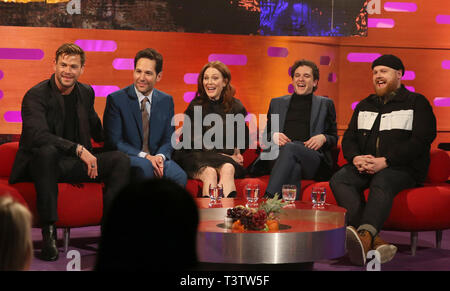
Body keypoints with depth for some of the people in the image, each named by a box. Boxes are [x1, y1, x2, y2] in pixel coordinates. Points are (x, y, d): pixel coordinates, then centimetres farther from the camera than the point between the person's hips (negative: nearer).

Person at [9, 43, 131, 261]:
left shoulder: (86, 93, 9)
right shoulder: (36, 96, -12)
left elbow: (97, 131, 25)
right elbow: (38, 136, -28)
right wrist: (79, 149, -34)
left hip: (74, 163, 6)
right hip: (42, 162, -6)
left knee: (121, 159, -15)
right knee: (47, 151, -40)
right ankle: (49, 232, -37)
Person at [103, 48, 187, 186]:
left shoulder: (166, 101, 11)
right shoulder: (116, 99, -2)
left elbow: (168, 139, 13)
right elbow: (114, 141, -6)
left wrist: (160, 156, -12)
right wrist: (145, 156, -18)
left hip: (156, 157, 3)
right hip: (128, 158, -3)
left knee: (180, 176, -28)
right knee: (145, 166, -37)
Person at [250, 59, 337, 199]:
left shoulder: (325, 104, 26)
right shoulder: (277, 103, 30)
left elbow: (334, 138, 23)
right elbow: (264, 136, 27)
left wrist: (323, 138, -2)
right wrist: (273, 136, 2)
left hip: (312, 159, -2)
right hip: (278, 154, 2)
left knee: (290, 147, -39)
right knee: (294, 168, -39)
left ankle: (268, 198, -53)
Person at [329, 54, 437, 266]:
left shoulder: (417, 103, 6)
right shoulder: (364, 106, 25)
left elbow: (421, 140, -7)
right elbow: (349, 138, 19)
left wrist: (385, 161, -17)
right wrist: (356, 158, -6)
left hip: (403, 168, -5)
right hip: (365, 165, 5)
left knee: (381, 183, -38)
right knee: (339, 180, -26)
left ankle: (365, 236, -61)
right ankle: (375, 241, -43)